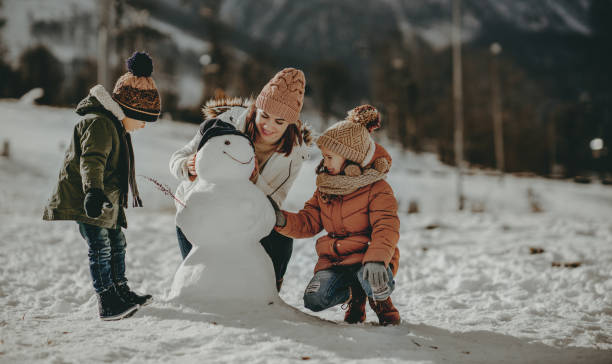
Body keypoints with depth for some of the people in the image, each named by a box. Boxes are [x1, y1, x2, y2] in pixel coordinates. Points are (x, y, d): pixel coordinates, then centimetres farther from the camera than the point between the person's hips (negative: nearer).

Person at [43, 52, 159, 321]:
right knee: (99, 247, -13)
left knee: (116, 243, 17)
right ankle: (107, 303, -11)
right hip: (82, 201, -11)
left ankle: (120, 291, 30)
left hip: (105, 200, 11)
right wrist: (93, 191, -50)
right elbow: (91, 160, -35)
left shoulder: (116, 126, 15)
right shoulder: (99, 124, -19)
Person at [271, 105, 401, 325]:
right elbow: (308, 223, 8)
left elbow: (386, 229, -22)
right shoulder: (325, 188, 11)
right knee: (314, 300, -21)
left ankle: (382, 302, 4)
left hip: (367, 258, -5)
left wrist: (376, 259, -41)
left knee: (375, 284, -38)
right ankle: (355, 296, 14)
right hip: (334, 260, 5)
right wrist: (283, 220, -12)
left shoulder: (377, 189, -10)